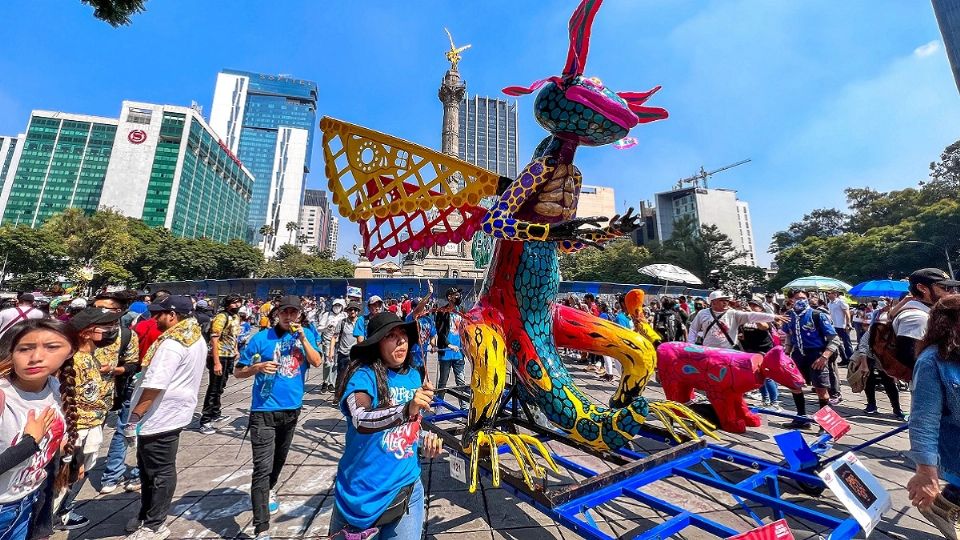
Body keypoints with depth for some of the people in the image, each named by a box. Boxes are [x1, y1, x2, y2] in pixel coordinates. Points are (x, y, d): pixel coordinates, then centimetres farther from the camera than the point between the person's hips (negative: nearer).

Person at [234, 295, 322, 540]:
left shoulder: (306, 335, -1)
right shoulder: (262, 338, -9)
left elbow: (317, 362, -12)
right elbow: (239, 371, -1)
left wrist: (302, 338, -20)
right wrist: (259, 366, -22)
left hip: (292, 408, 4)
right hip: (264, 410, -4)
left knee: (279, 458, 25)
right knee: (262, 468, -6)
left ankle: (268, 491, 52)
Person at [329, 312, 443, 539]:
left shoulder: (413, 376, -2)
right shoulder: (363, 375, -18)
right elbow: (361, 421, -35)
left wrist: (425, 442, -4)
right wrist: (406, 410, -48)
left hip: (407, 487, 4)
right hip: (362, 490, -4)